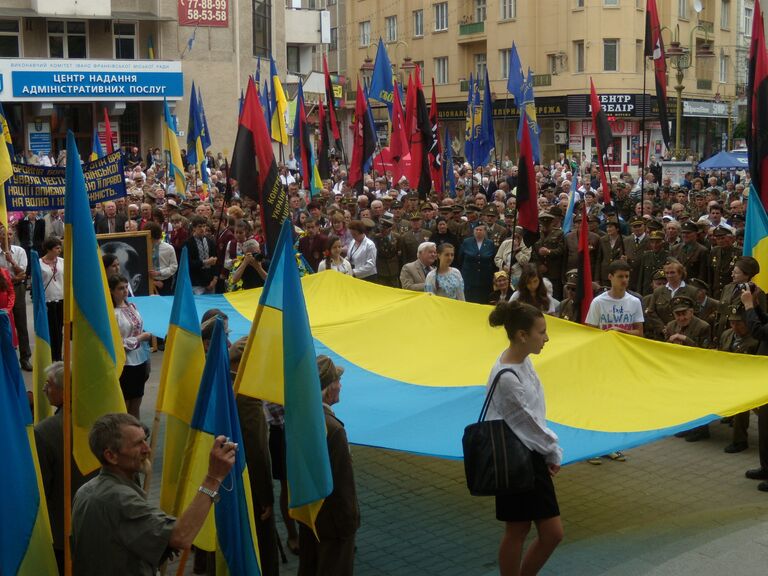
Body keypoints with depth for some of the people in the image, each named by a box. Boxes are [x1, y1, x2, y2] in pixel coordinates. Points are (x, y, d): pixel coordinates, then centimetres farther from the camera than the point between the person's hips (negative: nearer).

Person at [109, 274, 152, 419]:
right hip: (124, 363, -7)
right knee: (123, 404, 5)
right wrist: (139, 338, -14)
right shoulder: (112, 313, -16)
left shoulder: (132, 307, 6)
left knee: (136, 402, 16)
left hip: (140, 360, 7)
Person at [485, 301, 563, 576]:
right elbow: (528, 423, -15)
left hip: (534, 456, 9)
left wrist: (550, 450, 5)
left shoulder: (523, 359, 3)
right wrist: (555, 452, -3)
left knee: (552, 533, 10)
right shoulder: (506, 378, -24)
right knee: (517, 532, 7)